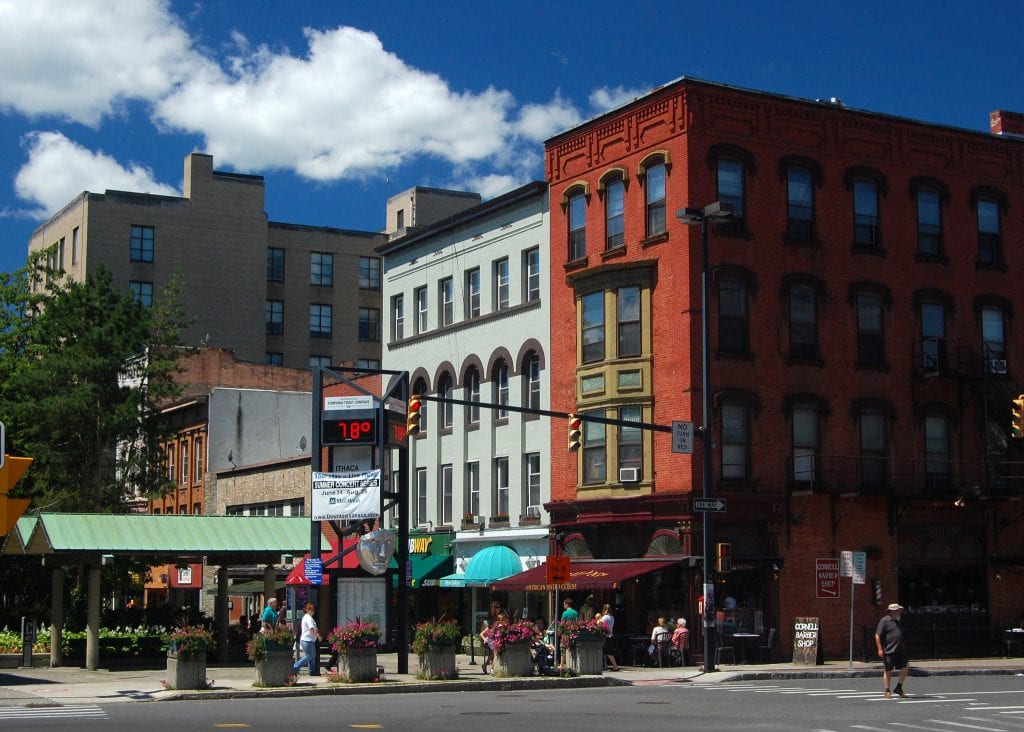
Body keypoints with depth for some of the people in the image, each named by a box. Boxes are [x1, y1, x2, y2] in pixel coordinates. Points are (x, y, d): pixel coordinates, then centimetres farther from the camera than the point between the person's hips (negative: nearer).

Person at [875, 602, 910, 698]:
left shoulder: (897, 621, 17)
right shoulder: (885, 621, -8)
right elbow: (877, 635, -12)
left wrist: (903, 647, 24)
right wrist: (880, 649, -18)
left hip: (900, 650, 8)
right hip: (889, 651, -8)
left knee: (905, 667, 2)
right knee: (887, 671, 1)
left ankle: (898, 688, 15)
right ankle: (887, 691, 11)